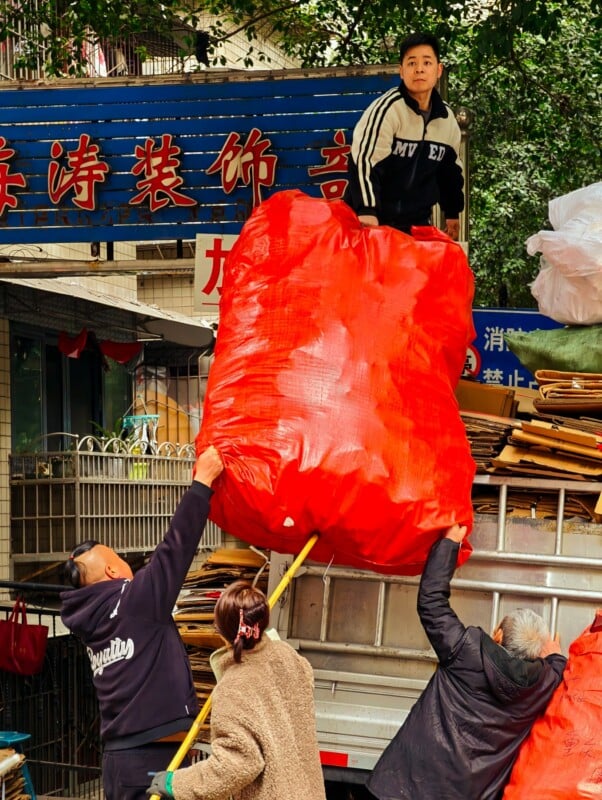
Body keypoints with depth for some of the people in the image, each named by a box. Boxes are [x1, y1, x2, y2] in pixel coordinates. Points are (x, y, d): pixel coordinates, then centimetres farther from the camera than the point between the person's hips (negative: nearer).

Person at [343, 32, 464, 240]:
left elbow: (451, 168, 22)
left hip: (416, 223, 6)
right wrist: (366, 212, -34)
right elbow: (364, 160, -23)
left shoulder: (447, 119, 6)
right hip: (373, 220, -6)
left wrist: (452, 213, 24)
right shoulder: (387, 108, -14)